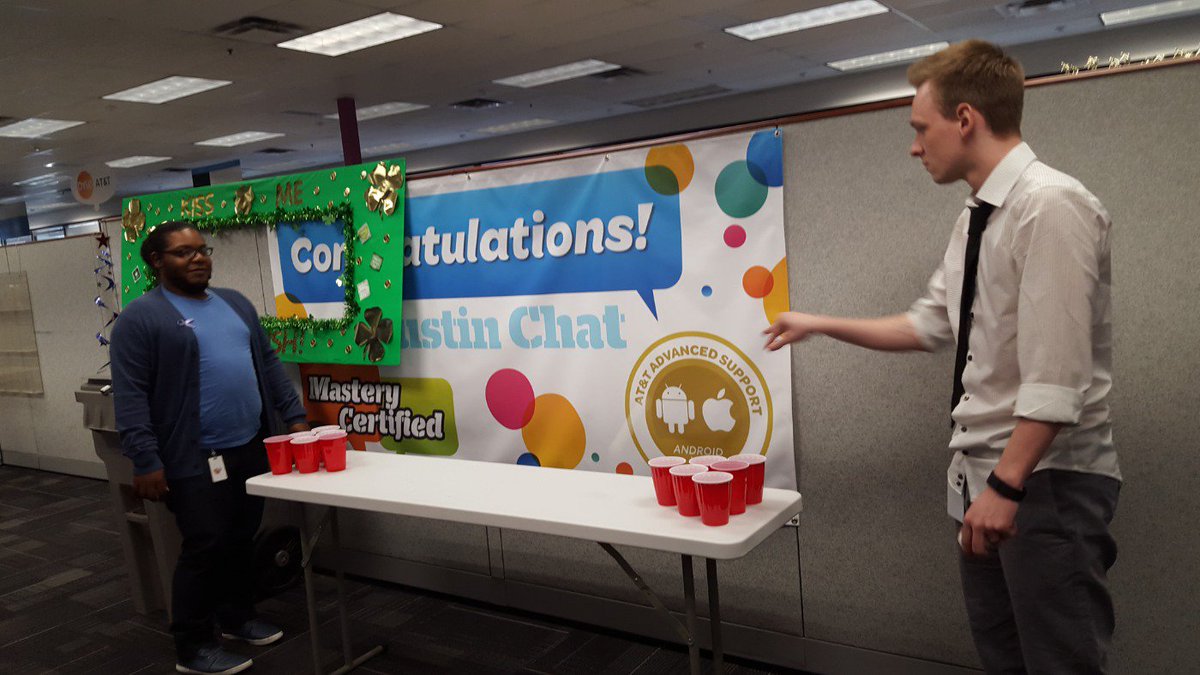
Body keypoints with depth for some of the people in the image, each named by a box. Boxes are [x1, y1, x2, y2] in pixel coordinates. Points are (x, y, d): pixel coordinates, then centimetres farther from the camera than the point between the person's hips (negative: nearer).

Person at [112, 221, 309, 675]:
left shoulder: (235, 303, 13)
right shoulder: (141, 318, -8)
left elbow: (267, 363, 17)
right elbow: (130, 396, -12)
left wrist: (294, 415, 10)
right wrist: (146, 461, -17)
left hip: (251, 448, 7)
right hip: (195, 458, -6)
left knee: (241, 540, 16)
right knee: (205, 548, -2)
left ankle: (237, 618, 34)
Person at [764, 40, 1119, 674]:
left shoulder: (1050, 203, -18)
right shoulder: (975, 217, 10)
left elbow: (1055, 373, -23)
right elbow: (930, 325, 17)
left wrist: (1007, 485, -23)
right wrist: (820, 324, 18)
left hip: (1046, 481, -9)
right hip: (984, 476, 9)